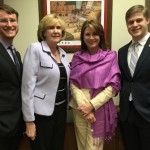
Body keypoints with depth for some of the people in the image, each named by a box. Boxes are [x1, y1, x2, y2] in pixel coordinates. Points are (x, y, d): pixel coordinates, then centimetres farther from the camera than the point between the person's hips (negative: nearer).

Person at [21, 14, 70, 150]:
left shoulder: (62, 53, 7)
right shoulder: (35, 49, -12)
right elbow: (28, 85, -16)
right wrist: (29, 120, -16)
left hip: (60, 109, 7)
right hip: (42, 112, -6)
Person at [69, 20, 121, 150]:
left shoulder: (110, 56, -3)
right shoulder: (77, 57, 4)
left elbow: (113, 86, -7)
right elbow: (73, 84, 0)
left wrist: (92, 105, -14)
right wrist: (83, 105, -13)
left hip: (100, 109, -2)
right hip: (80, 109, 2)